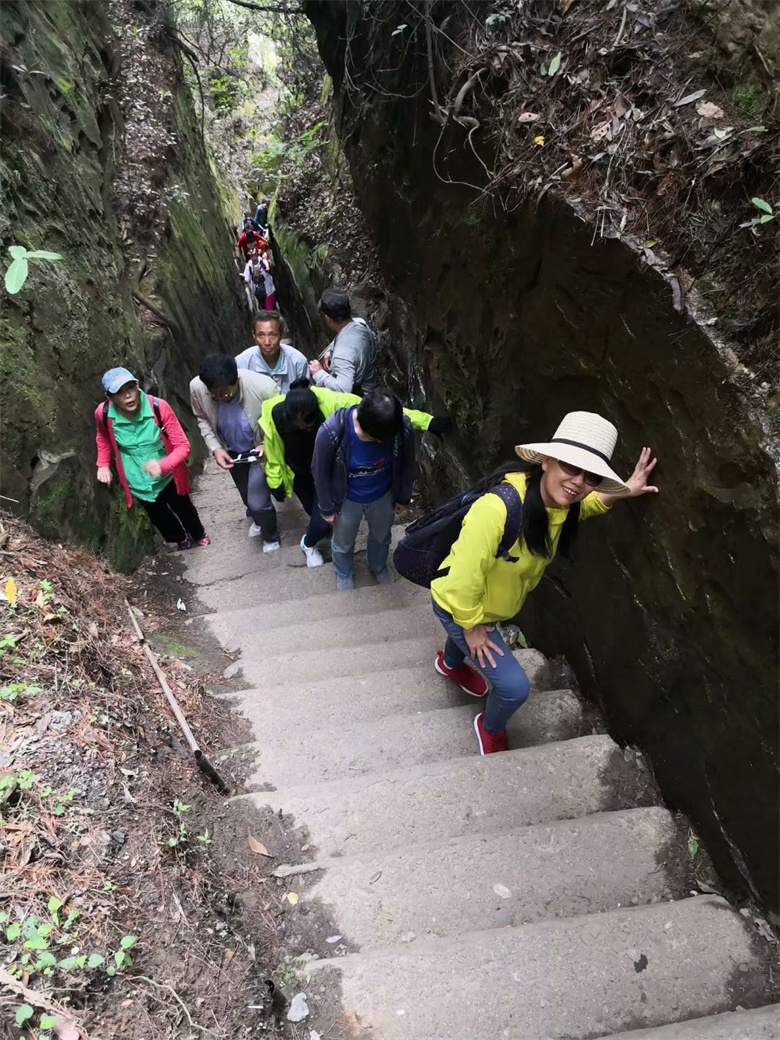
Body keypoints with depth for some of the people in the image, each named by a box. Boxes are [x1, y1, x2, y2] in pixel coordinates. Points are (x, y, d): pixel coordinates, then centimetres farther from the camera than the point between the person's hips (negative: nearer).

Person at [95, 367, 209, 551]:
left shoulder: (159, 407, -29)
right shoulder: (103, 413, -21)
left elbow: (183, 445, -25)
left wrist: (162, 466, -40)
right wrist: (103, 465, -2)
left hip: (167, 475, -1)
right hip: (138, 481, 2)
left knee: (184, 508, 24)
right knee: (159, 517, 24)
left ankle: (199, 535, 57)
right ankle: (180, 539, 55)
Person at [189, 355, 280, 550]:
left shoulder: (263, 387, -37)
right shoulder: (196, 387, -27)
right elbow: (202, 420, -6)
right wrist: (215, 448, -18)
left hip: (260, 449, -4)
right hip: (232, 451, 4)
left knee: (258, 501, -4)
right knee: (247, 495, 24)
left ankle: (271, 536, 29)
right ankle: (259, 520, 58)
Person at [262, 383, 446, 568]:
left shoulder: (332, 403, -38)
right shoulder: (274, 414, -33)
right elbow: (272, 449, -13)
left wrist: (425, 421, -39)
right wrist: (276, 481, -2)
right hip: (298, 473, 1)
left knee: (323, 517, 4)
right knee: (313, 510, 20)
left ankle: (308, 544, 39)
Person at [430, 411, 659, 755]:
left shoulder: (562, 502, -19)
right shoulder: (498, 508, -44)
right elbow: (465, 574, -33)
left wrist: (622, 492, -7)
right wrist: (471, 628, -18)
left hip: (495, 603, 8)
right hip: (459, 605, -7)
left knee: (467, 645, 38)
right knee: (514, 686, -3)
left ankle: (450, 662, 74)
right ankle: (490, 728, 32)